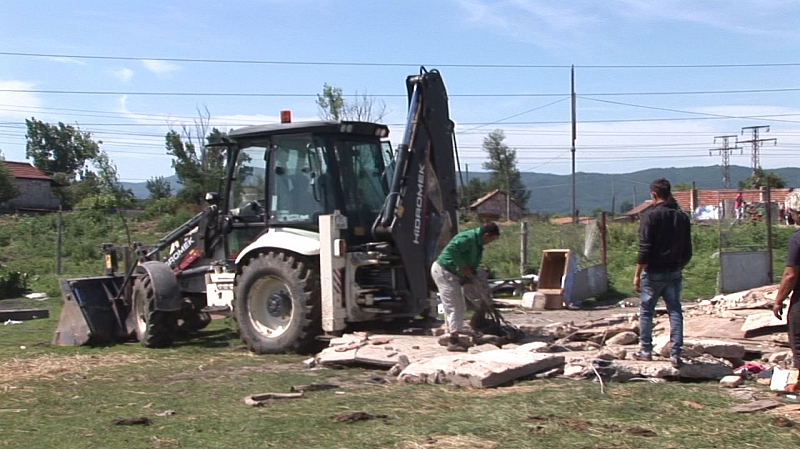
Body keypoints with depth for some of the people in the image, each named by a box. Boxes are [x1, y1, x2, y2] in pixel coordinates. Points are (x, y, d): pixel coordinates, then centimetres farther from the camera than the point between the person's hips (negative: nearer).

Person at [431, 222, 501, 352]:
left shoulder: (477, 244, 10)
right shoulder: (468, 238, -22)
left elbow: (473, 263, 15)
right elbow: (452, 249, -35)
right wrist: (463, 267, -28)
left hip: (452, 274, 11)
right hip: (443, 271, -11)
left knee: (459, 307, 16)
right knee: (454, 307, -12)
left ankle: (454, 337, 24)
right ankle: (453, 342, -13)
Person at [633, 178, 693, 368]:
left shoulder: (651, 216, -12)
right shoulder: (682, 217, 7)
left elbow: (645, 249, -15)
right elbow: (687, 251, 12)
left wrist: (637, 274, -9)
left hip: (654, 272, -5)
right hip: (674, 273, 5)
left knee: (646, 311, 9)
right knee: (675, 311, 6)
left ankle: (646, 350, 14)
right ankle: (675, 354, 3)